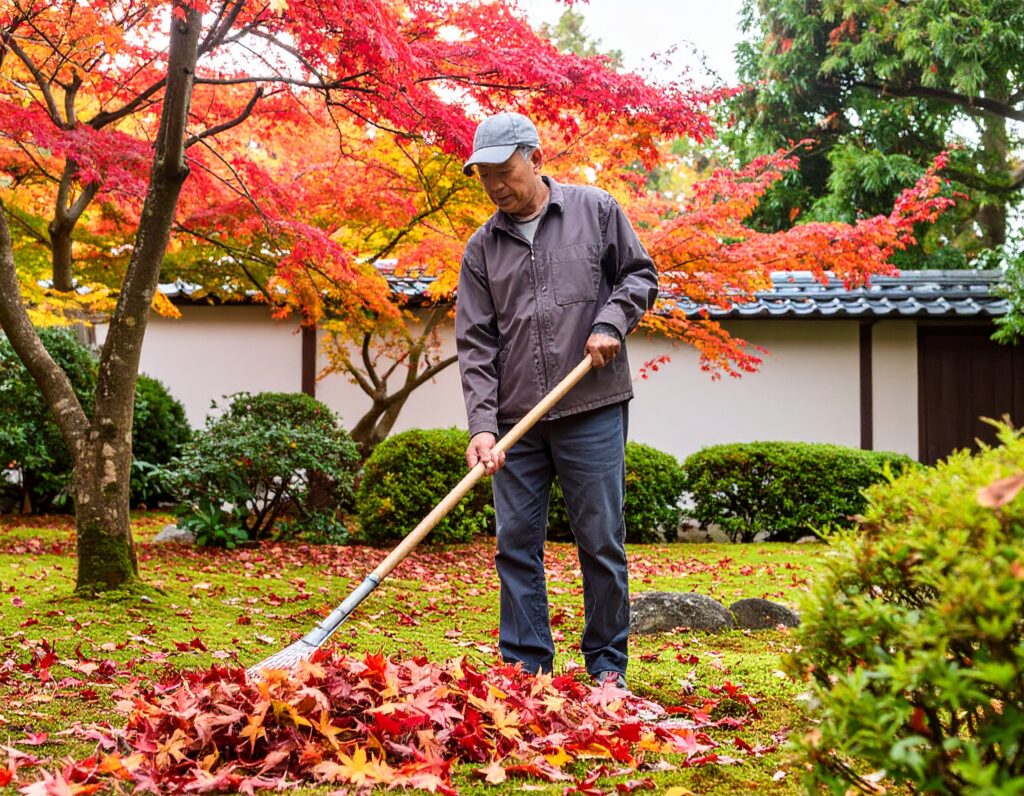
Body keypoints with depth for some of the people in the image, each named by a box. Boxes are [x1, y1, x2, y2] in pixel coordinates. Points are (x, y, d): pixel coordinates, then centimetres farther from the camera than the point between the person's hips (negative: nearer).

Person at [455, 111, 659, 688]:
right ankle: (526, 667, 14)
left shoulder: (596, 211, 4)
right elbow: (475, 343, 3)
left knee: (601, 542, 2)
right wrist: (482, 424, -8)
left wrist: (611, 322, -8)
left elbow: (640, 275, 12)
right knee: (517, 544, 4)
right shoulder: (482, 249, 9)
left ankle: (607, 667, 14)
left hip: (593, 409, -2)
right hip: (515, 421, 3)